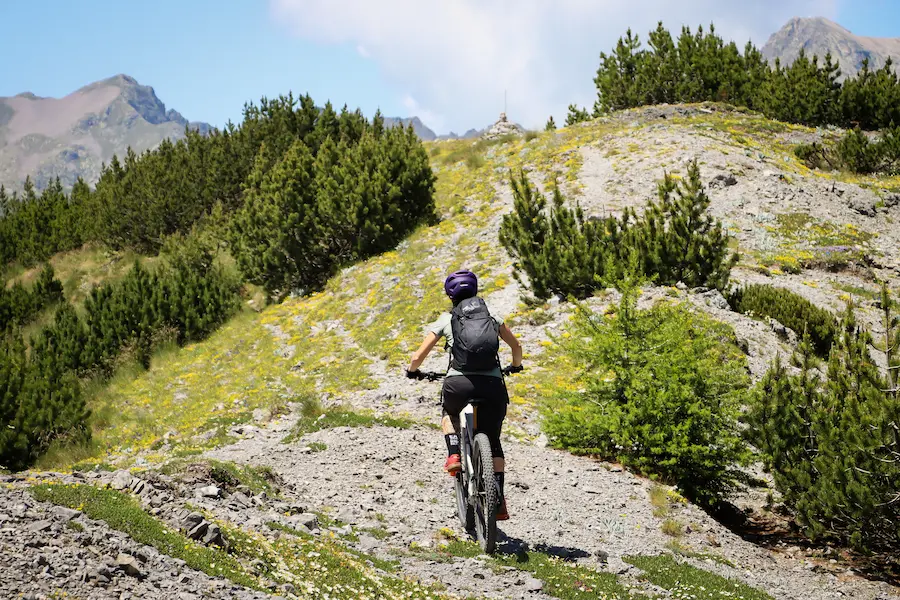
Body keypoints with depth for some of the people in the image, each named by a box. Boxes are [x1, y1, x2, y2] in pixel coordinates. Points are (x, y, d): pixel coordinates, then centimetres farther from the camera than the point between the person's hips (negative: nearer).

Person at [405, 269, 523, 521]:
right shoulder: (491, 317, 20)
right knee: (493, 442, 20)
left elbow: (418, 357, 12)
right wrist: (515, 366, 49)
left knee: (449, 413, 35)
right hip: (493, 385, 2)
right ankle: (499, 501, 11)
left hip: (459, 383, -1)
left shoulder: (446, 320, 14)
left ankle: (454, 454, 10)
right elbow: (516, 346, 28)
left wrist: (412, 371, 34)